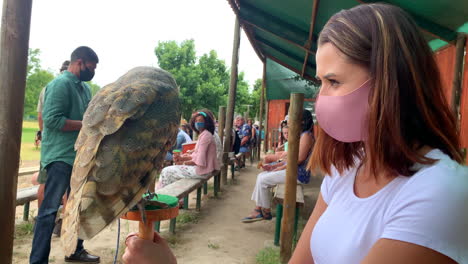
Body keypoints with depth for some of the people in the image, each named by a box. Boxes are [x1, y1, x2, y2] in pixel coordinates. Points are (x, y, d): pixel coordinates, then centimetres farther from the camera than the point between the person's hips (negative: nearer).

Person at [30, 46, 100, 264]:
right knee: (50, 209, -4)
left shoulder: (84, 87, 12)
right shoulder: (61, 84, -14)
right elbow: (51, 119, -22)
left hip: (80, 156, 9)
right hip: (61, 156, -9)